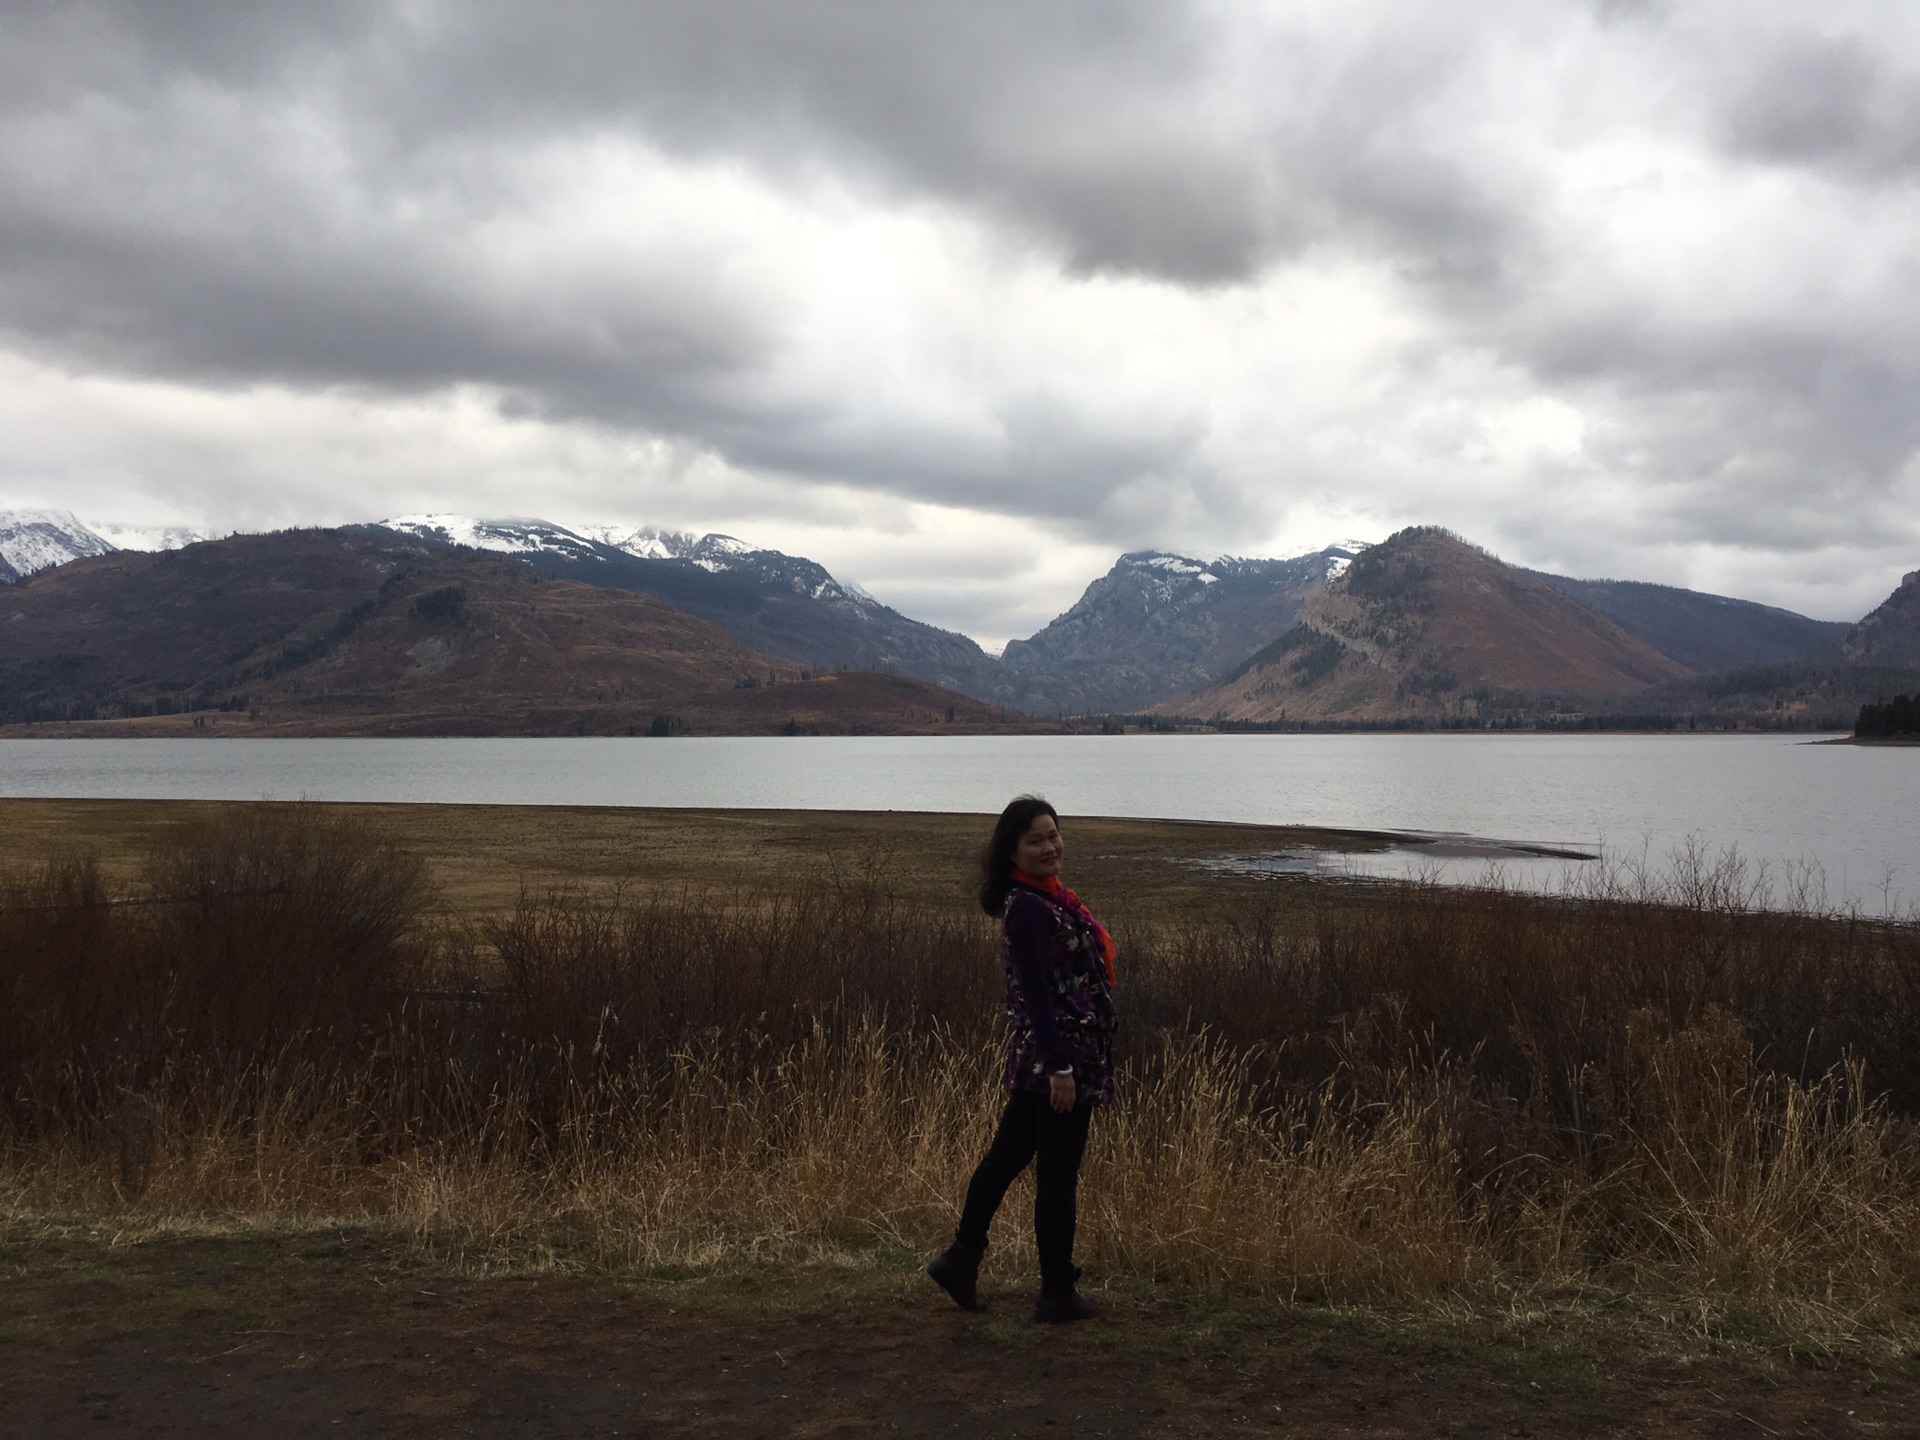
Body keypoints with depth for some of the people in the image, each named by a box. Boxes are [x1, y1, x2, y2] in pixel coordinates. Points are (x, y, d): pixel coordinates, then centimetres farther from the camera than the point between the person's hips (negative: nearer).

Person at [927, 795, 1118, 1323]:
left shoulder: (1050, 898, 12)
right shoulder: (1027, 907, -18)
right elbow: (1035, 993, -22)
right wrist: (1060, 1067, -24)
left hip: (1037, 1060, 10)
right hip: (1055, 1058, -10)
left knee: (1006, 1156, 16)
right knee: (1057, 1175, 2)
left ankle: (960, 1259, 26)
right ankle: (1058, 1294, 14)